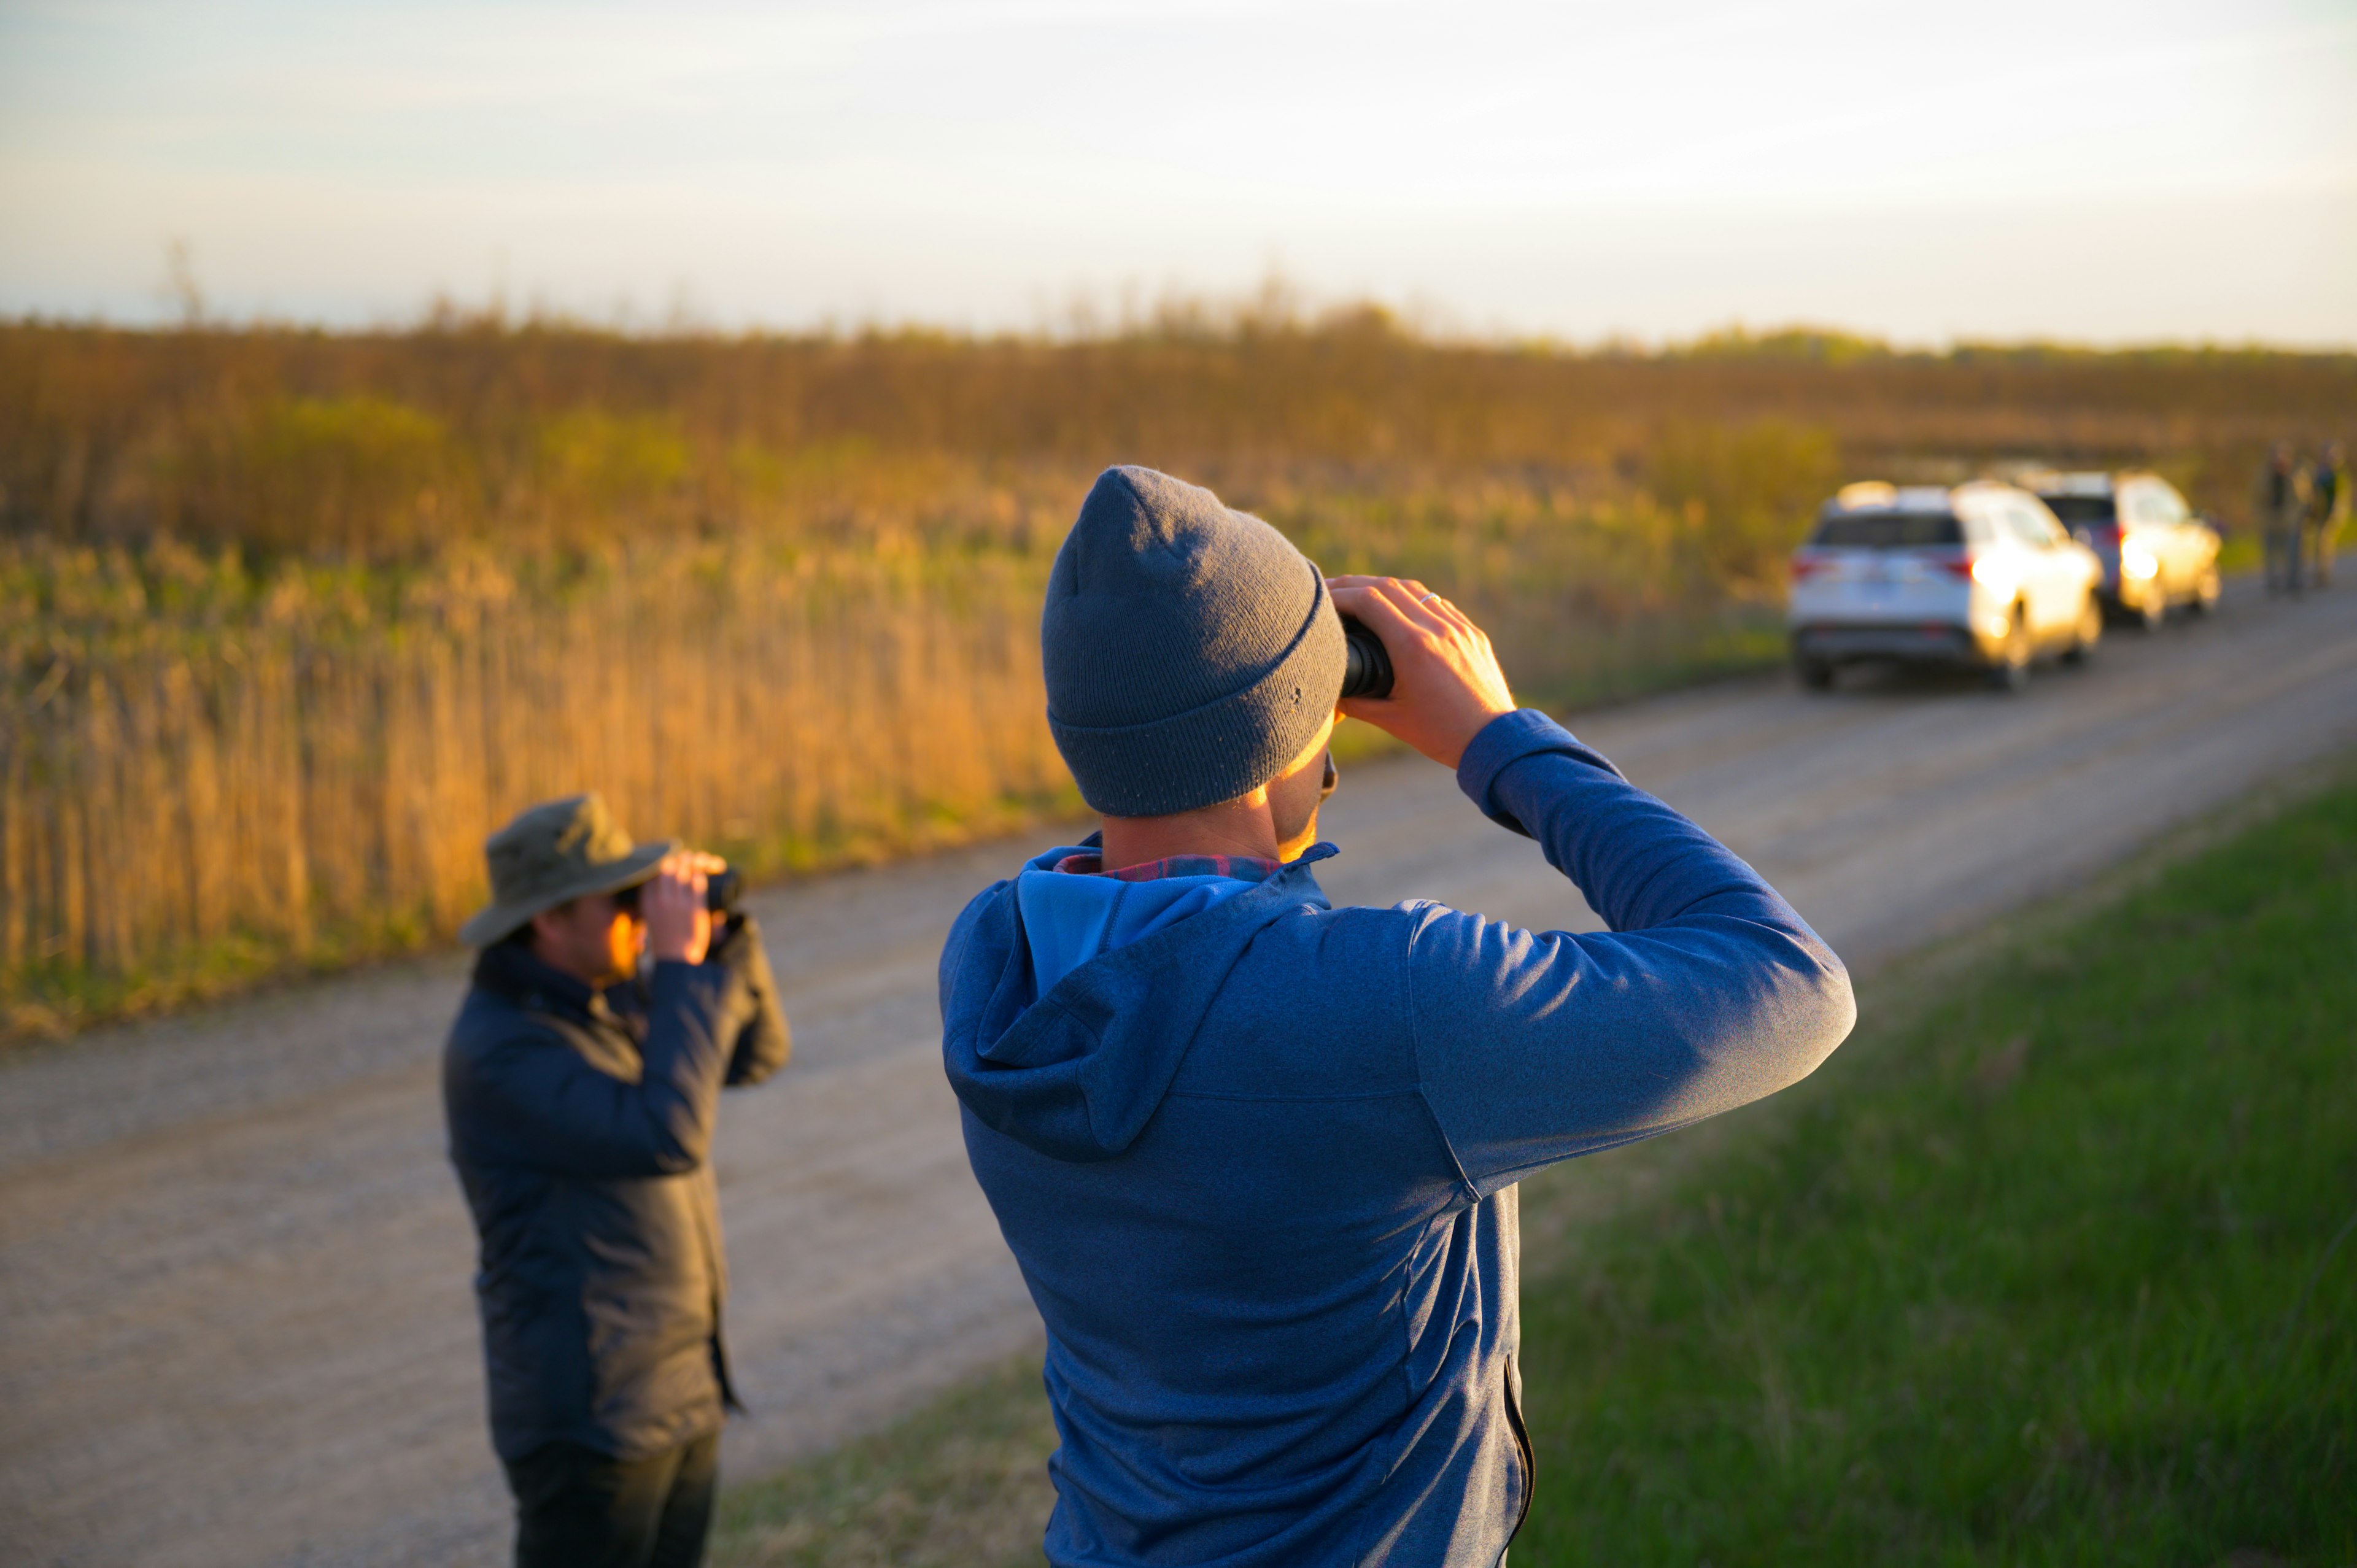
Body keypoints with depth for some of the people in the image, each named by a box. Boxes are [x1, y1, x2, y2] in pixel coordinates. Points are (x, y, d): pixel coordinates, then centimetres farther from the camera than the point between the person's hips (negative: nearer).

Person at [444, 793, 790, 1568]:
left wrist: (722, 936, -5)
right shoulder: (500, 1051, -21)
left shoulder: (611, 995, 6)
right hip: (591, 1414, -9)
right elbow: (668, 1137, -29)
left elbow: (758, 1053, 11)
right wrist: (681, 967, -25)